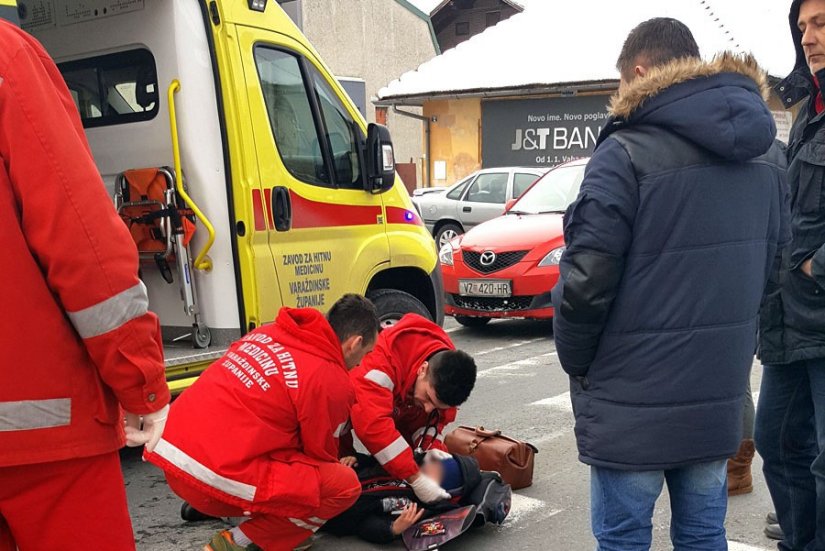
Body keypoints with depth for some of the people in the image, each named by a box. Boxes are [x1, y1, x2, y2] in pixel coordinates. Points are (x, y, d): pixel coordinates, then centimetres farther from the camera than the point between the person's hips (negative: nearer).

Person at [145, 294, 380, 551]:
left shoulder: (269, 332, 12)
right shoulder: (332, 382, -9)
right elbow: (320, 455, 4)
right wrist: (336, 469, 28)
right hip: (215, 478, -8)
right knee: (345, 484, -1)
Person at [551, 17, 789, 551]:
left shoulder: (627, 154, -16)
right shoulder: (768, 154, 8)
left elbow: (586, 280, -18)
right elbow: (769, 264, 13)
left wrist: (576, 360, -2)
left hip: (634, 402, -6)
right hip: (720, 395, 7)